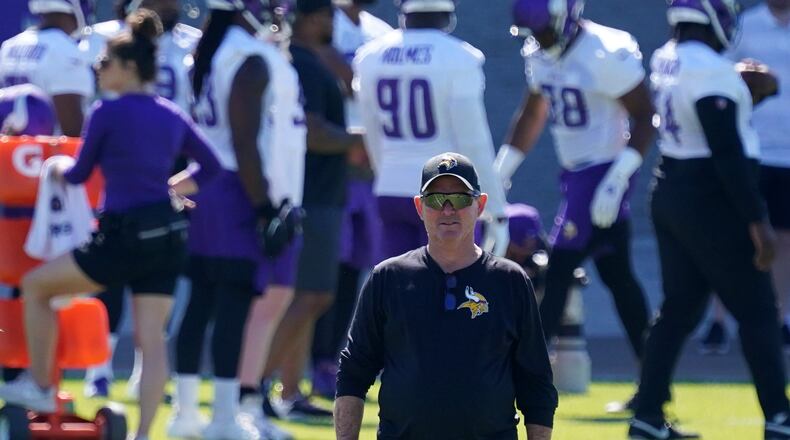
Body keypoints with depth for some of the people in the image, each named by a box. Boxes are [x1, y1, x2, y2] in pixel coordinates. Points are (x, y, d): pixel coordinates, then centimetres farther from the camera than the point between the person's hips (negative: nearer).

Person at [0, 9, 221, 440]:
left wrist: (55, 171, 23)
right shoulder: (172, 115, 10)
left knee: (35, 285, 12)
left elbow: (80, 173, 3)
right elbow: (210, 167, 16)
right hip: (168, 236, 6)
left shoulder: (107, 112, -7)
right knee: (151, 340, 4)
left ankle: (40, 387, 17)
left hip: (123, 235, -6)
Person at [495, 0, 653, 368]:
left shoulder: (606, 55, -20)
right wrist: (498, 174, 16)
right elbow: (532, 116, 20)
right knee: (615, 274, 11)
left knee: (558, 272, -8)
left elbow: (645, 116, -17)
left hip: (602, 172, -8)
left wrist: (616, 180, -24)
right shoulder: (539, 54, 5)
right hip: (575, 173, 8)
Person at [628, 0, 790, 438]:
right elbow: (728, 155, -21)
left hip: (669, 192, 8)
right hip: (708, 201, -8)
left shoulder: (665, 60, 5)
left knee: (679, 307, 15)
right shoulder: (712, 71, -20)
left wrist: (746, 93, 9)